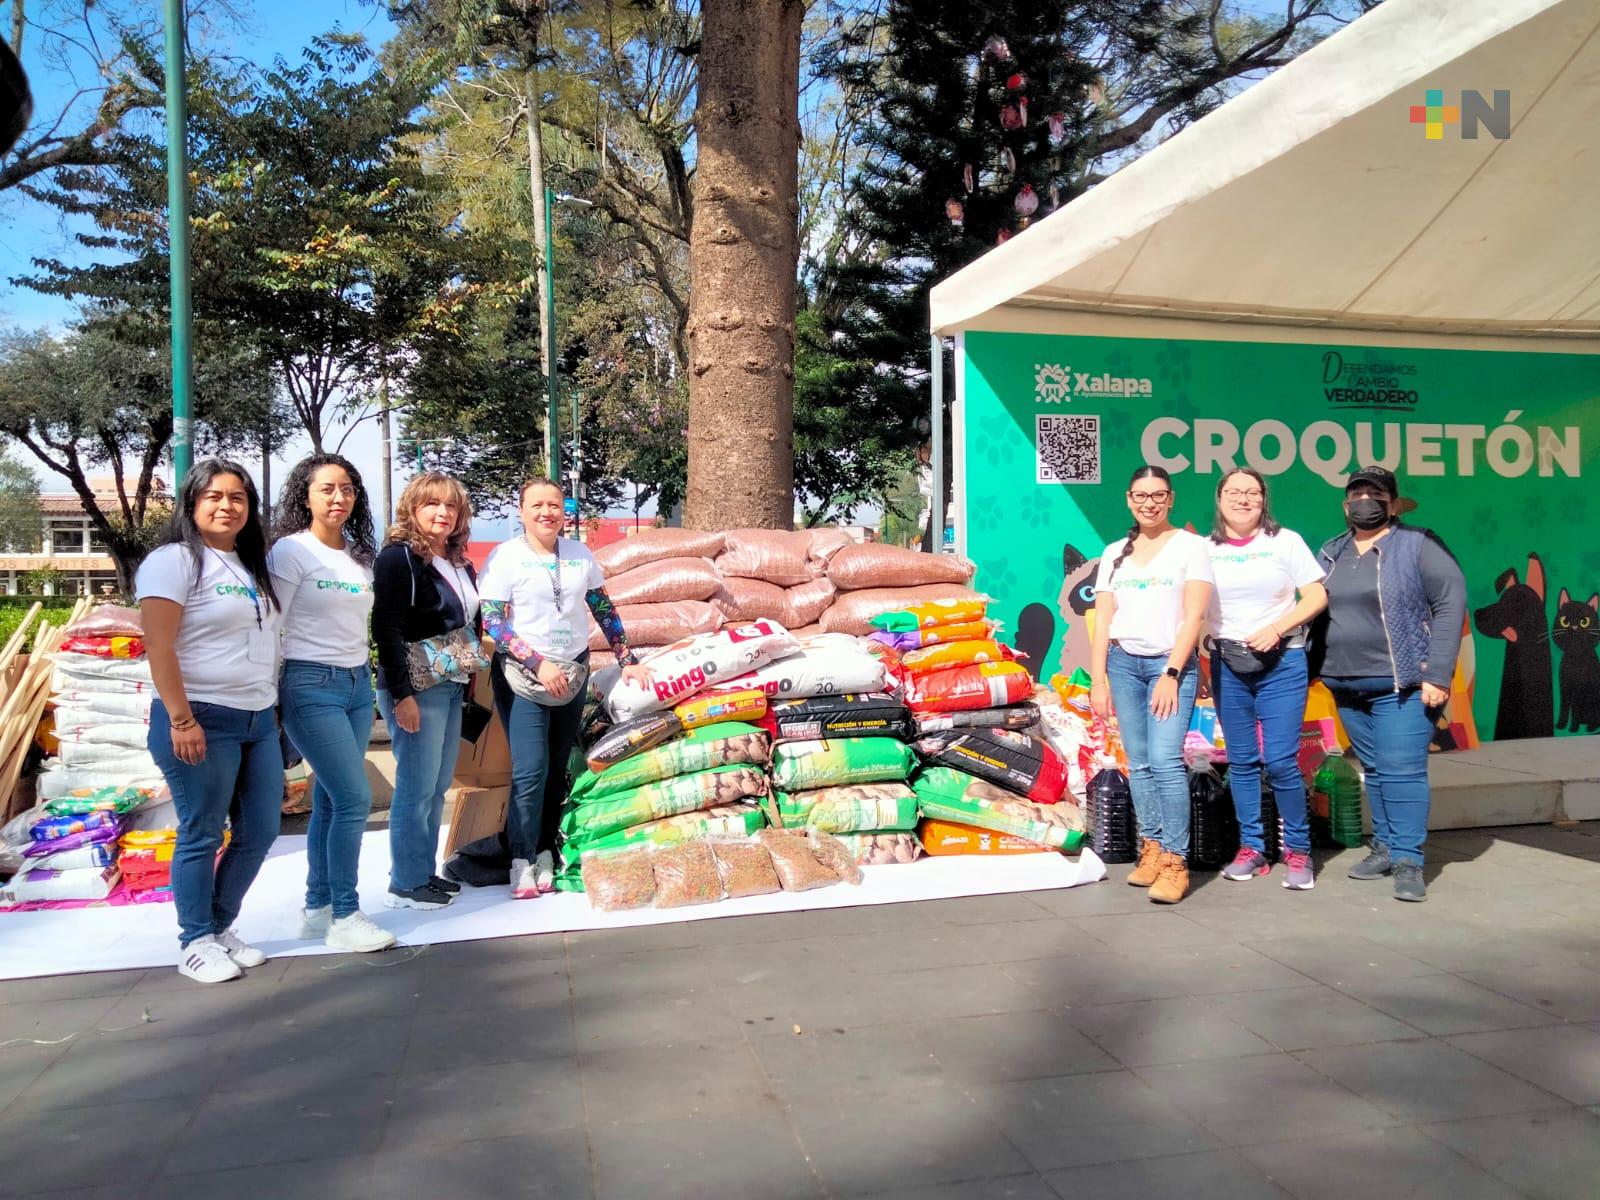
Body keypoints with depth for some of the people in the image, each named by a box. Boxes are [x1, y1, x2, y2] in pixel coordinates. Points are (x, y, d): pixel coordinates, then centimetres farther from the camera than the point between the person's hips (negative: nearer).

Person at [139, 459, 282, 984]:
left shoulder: (250, 565, 16)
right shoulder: (175, 560, -8)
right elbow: (159, 647, -15)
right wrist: (181, 719, -20)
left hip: (258, 719, 8)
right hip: (203, 721, -8)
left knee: (259, 833, 10)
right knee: (202, 836, 2)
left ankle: (222, 927, 27)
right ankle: (196, 942, 16)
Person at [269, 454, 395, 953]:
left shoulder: (359, 555, 12)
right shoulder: (291, 550, -7)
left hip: (357, 684, 6)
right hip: (312, 686, -6)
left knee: (330, 800, 10)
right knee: (354, 798, -10)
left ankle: (317, 910, 20)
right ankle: (345, 917, 0)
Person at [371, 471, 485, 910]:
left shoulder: (459, 563, 13)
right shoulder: (398, 557, -10)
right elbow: (386, 630, -15)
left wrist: (469, 678, 13)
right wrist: (401, 695, -19)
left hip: (452, 687, 8)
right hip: (417, 689, -8)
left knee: (438, 785, 12)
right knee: (417, 786, -3)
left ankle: (426, 871, 23)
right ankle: (405, 884, 8)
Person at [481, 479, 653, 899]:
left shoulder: (580, 554, 6)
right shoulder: (506, 557, -6)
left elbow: (604, 610, 12)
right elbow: (493, 622, -11)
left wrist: (627, 661, 6)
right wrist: (539, 664, -18)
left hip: (572, 674, 4)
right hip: (523, 676, -4)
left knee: (557, 770, 7)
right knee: (530, 771, -10)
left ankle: (546, 854, 17)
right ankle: (522, 862, 2)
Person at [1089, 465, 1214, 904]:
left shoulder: (1190, 546, 2)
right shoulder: (1115, 553, 14)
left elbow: (1193, 615, -5)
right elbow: (1102, 620, 11)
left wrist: (1171, 673, -13)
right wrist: (1097, 680, 4)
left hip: (1171, 663, -4)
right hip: (1123, 662, 4)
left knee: (1165, 760, -14)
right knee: (1138, 764, 4)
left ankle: (1175, 862, -10)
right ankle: (1151, 850, 11)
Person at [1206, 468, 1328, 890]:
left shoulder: (1285, 541, 2)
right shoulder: (1205, 549, 7)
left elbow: (1317, 597, -1)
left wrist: (1276, 628, -14)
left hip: (1281, 662, -3)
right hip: (1226, 664, 3)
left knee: (1280, 761, -8)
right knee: (1241, 761, 7)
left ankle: (1298, 850, 7)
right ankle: (1251, 848, 17)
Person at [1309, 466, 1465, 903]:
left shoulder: (1418, 546, -5)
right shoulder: (1331, 554, 12)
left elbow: (1451, 603, -10)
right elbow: (1316, 612, 14)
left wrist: (1437, 675, -15)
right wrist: (1312, 669, 5)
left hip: (1402, 683, -5)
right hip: (1347, 686, 5)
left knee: (1402, 770, -7)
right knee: (1374, 770, 12)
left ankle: (1408, 861, -1)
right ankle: (1384, 847, 22)